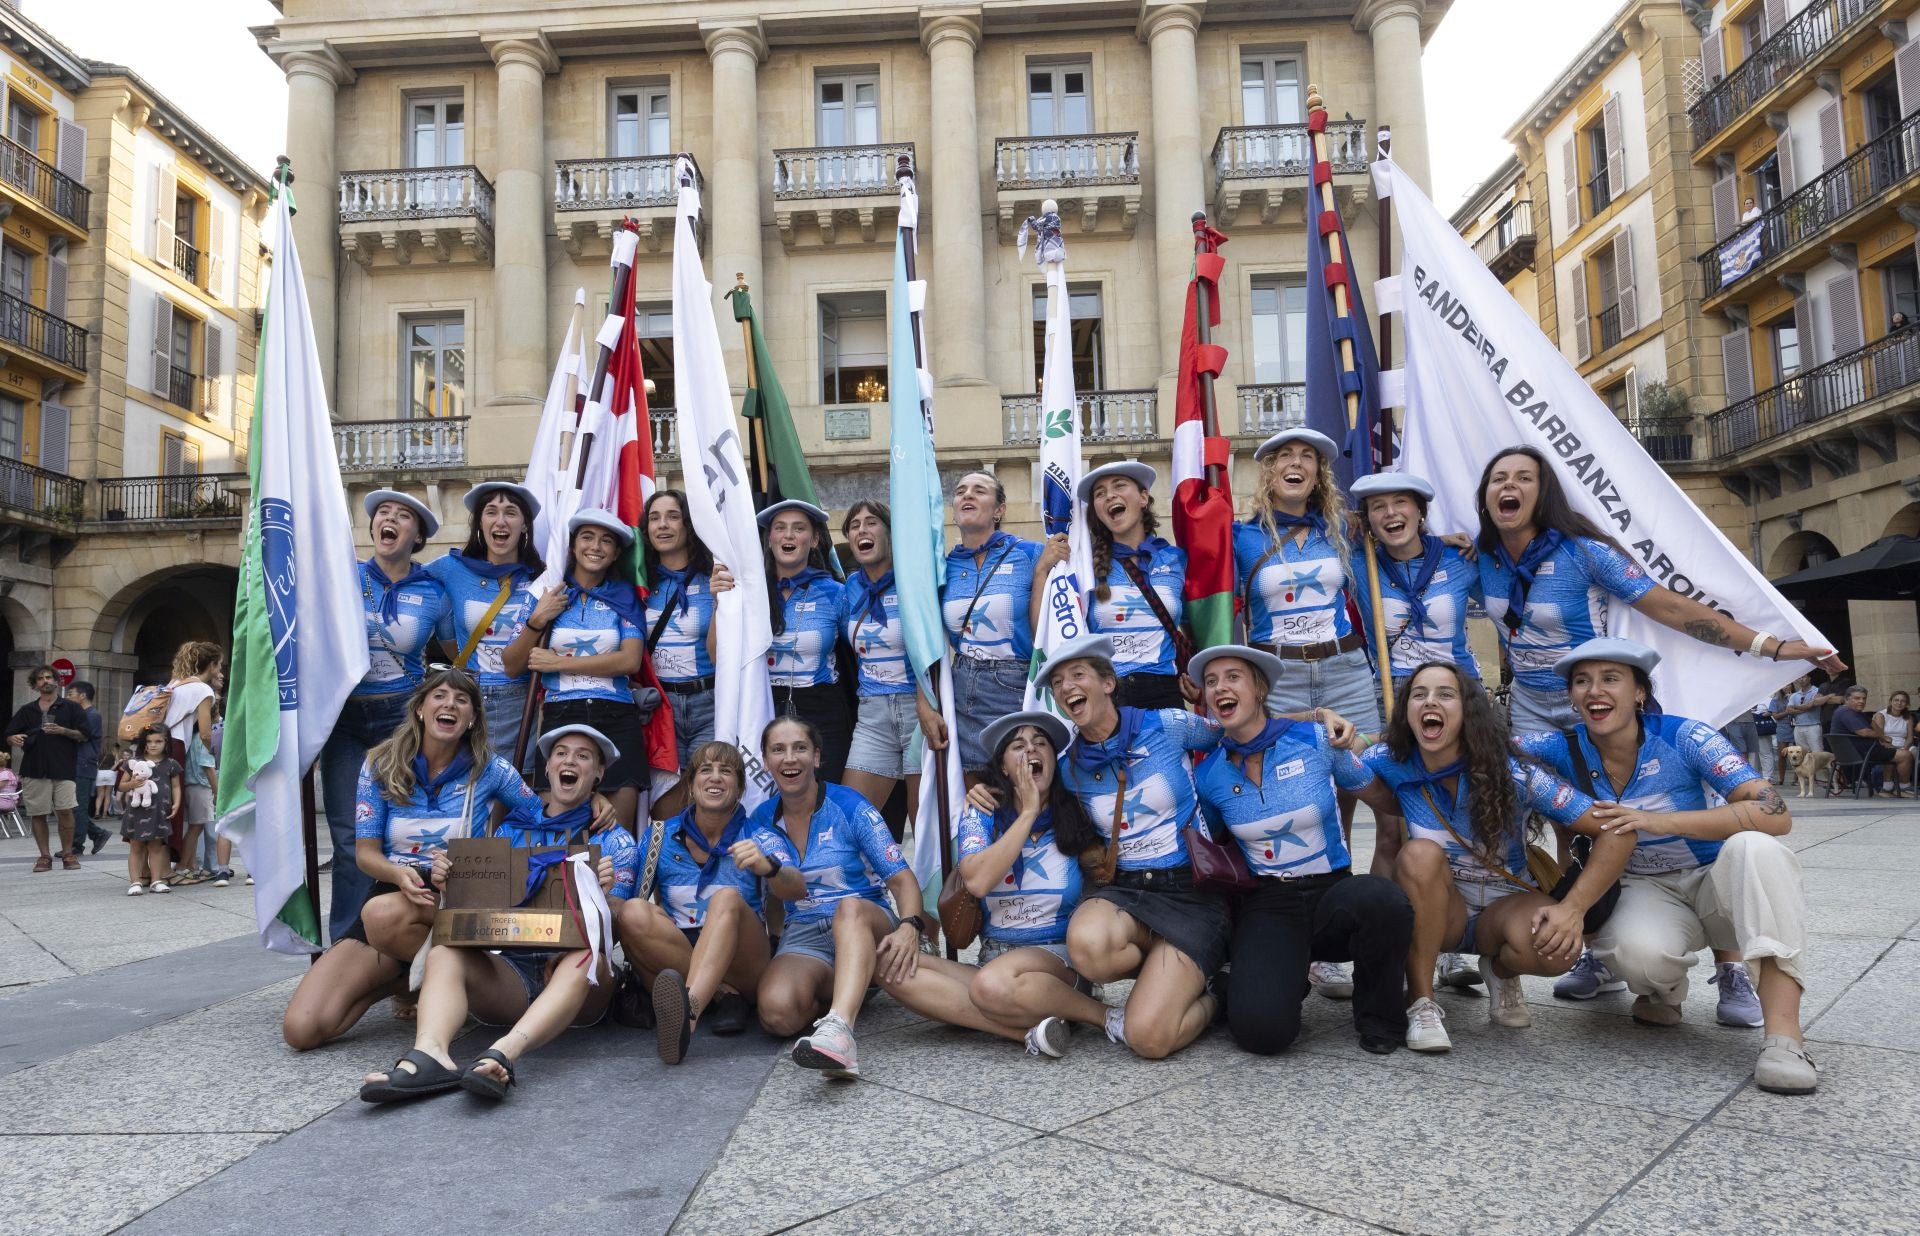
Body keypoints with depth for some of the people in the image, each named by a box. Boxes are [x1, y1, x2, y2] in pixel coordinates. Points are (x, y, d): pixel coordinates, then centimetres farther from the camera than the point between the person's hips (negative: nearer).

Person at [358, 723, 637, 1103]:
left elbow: (615, 922, -2)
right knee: (444, 952, -24)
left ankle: (504, 1053, -58)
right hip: (508, 970, 3)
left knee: (588, 955, -36)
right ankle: (429, 1054, -53)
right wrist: (450, 883, -9)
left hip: (573, 974, -2)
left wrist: (605, 895, -25)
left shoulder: (613, 839, 10)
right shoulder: (511, 829, 18)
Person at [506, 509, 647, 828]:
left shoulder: (624, 596, 9)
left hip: (617, 719, 0)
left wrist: (558, 662, -6)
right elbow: (512, 667, 8)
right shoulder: (547, 595, 10)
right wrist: (538, 620, -7)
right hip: (561, 718, 0)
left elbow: (630, 661, -6)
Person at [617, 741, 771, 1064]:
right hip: (669, 958, 2)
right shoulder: (660, 835, 10)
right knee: (633, 912, -26)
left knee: (727, 898, -32)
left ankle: (688, 1011, -55)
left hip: (741, 961, -2)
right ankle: (722, 996, -26)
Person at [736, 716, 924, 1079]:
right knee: (777, 1012, -30)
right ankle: (845, 1000, 3)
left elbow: (902, 878, -8)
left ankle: (838, 1030, -58)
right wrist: (769, 869, -36)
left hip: (867, 926, -2)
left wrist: (909, 926, -30)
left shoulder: (849, 807, -2)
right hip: (804, 939, 3)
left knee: (849, 907, -39)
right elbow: (793, 890, -11)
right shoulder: (762, 821, 6)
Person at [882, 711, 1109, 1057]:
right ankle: (1029, 1031, -27)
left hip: (1059, 956, -3)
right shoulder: (983, 812, 3)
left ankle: (1108, 1015, -16)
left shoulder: (1074, 814, 3)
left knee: (992, 984, -37)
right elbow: (977, 882, -16)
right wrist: (1028, 812, -12)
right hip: (993, 958, 4)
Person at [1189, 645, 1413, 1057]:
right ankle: (1279, 972, 11)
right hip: (1267, 905, 0)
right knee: (1261, 1029, -29)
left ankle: (1380, 1016, -6)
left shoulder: (1316, 740, -6)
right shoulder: (1207, 775, -1)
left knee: (1382, 899, -38)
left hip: (1332, 891, 0)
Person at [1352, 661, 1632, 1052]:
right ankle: (1420, 1002, -20)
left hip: (1505, 907, -1)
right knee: (1421, 853, -32)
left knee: (1553, 947, -34)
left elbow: (1618, 833, -19)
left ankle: (1500, 970, 3)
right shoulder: (1392, 762, -14)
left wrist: (1573, 908, -29)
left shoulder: (1512, 773, -19)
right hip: (1435, 914, 1)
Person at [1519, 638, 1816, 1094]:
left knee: (1752, 846, -36)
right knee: (1640, 954, -36)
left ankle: (1783, 1032, -35)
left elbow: (1776, 814, -26)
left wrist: (1660, 821, -35)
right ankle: (1663, 985, 4)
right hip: (1642, 891, 1)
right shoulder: (1564, 749, -10)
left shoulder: (1684, 737, -17)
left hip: (1713, 882, 0)